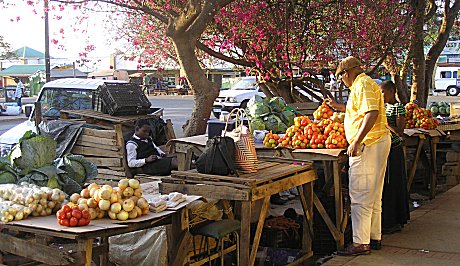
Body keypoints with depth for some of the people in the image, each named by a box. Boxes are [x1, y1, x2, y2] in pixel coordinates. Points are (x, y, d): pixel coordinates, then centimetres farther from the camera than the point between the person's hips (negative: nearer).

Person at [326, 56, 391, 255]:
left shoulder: (363, 84, -12)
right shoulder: (362, 84, 20)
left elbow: (372, 113, -25)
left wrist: (357, 141, -27)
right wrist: (338, 107, 38)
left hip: (368, 144, -11)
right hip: (378, 142, 11)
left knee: (360, 195, -8)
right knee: (373, 195, 15)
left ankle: (361, 243, -5)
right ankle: (374, 237, 22)